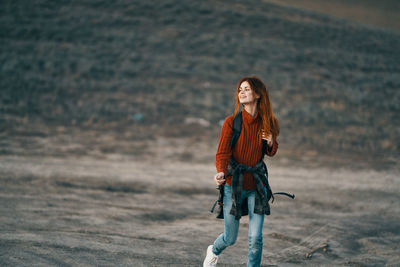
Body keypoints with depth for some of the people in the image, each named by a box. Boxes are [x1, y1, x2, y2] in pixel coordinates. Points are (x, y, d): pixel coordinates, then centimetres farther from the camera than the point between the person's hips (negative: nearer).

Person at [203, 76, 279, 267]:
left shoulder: (267, 122, 0)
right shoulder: (232, 122, -9)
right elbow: (222, 153, -14)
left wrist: (271, 144, -9)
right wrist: (221, 173, -34)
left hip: (257, 186, 2)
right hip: (234, 185, -2)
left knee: (256, 238, -7)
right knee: (230, 238, 9)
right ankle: (214, 251, 44)